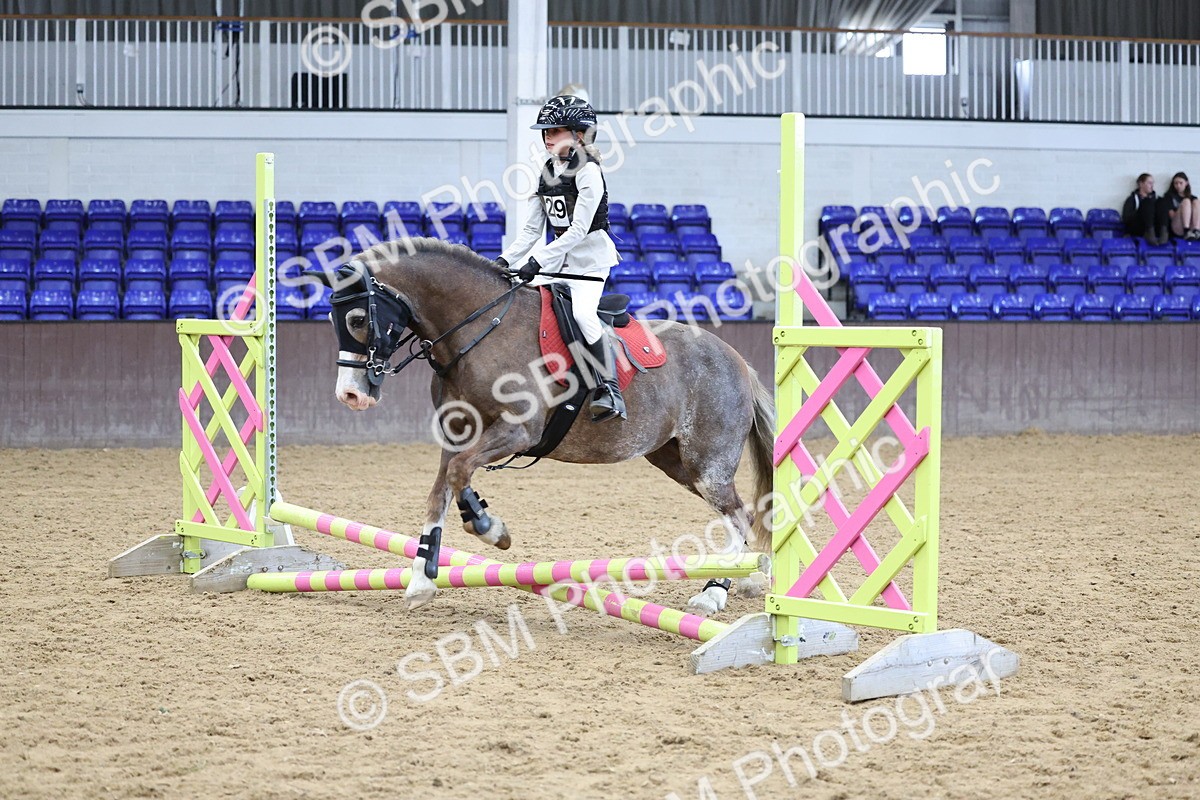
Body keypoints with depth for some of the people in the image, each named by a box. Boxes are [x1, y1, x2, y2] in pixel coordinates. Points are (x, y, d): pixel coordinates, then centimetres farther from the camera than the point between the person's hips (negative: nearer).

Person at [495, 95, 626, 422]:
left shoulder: (587, 171, -14)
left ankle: (609, 390, -29)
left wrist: (537, 260, -28)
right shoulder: (547, 172, 9)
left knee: (582, 312, -29)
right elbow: (532, 229, 11)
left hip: (590, 260, -8)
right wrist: (505, 260, -2)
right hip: (556, 259, 8)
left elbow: (578, 230, -22)